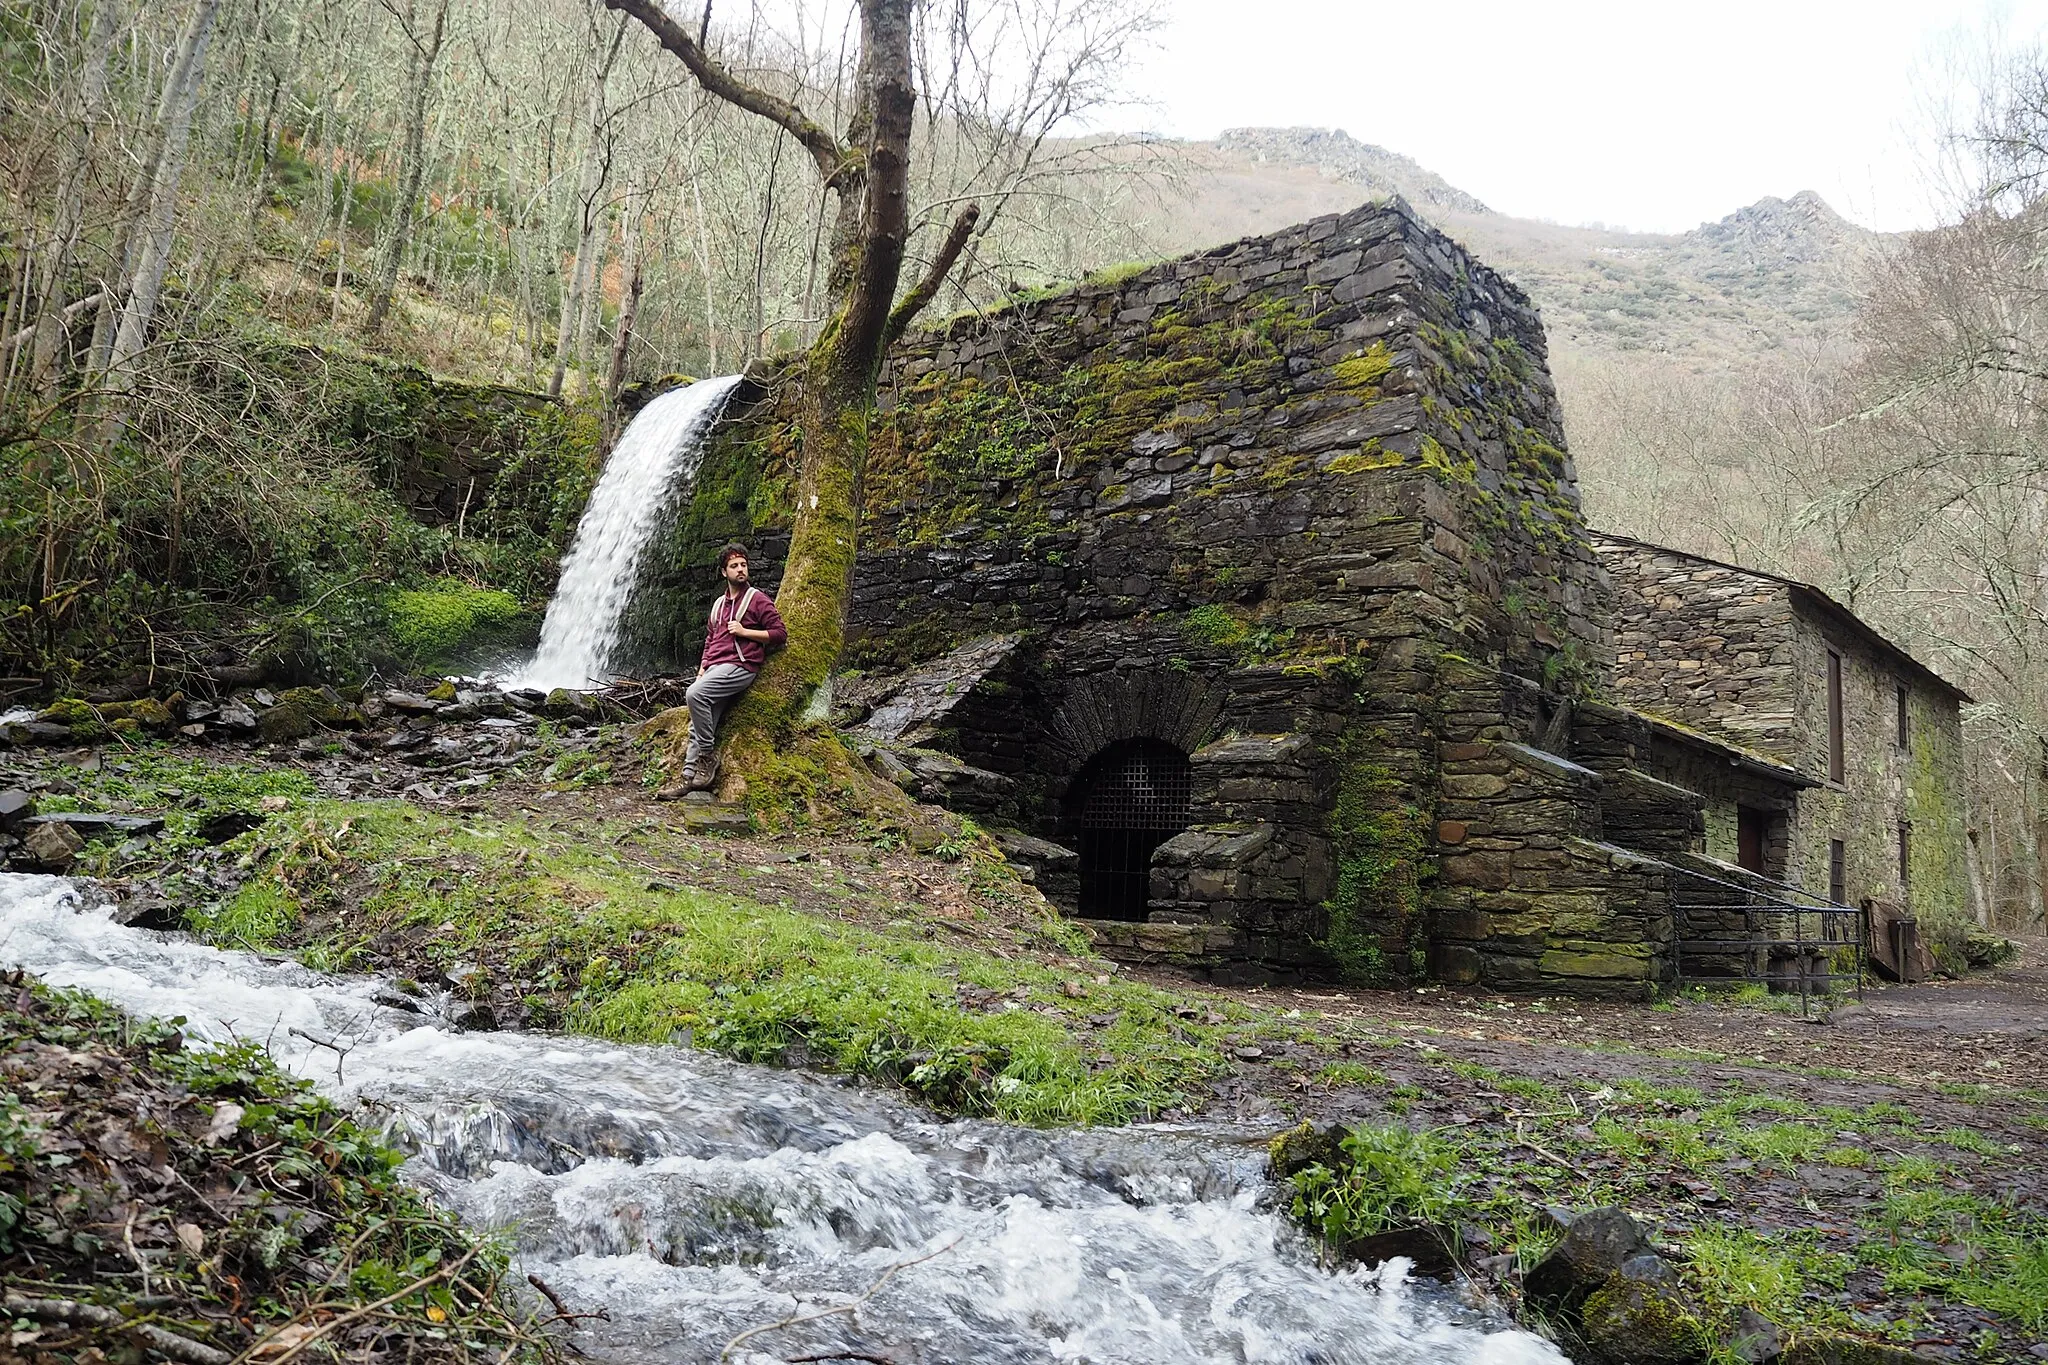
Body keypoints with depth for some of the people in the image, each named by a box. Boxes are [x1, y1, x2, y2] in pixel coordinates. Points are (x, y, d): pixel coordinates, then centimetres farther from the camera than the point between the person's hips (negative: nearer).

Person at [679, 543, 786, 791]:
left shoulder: (758, 600, 2)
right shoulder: (719, 603, 24)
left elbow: (780, 634, -4)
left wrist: (745, 632, -10)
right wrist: (703, 667, 14)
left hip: (740, 666, -7)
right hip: (715, 668, 7)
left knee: (695, 694, -28)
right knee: (699, 724, -6)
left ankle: (708, 754, -17)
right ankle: (689, 777, -7)